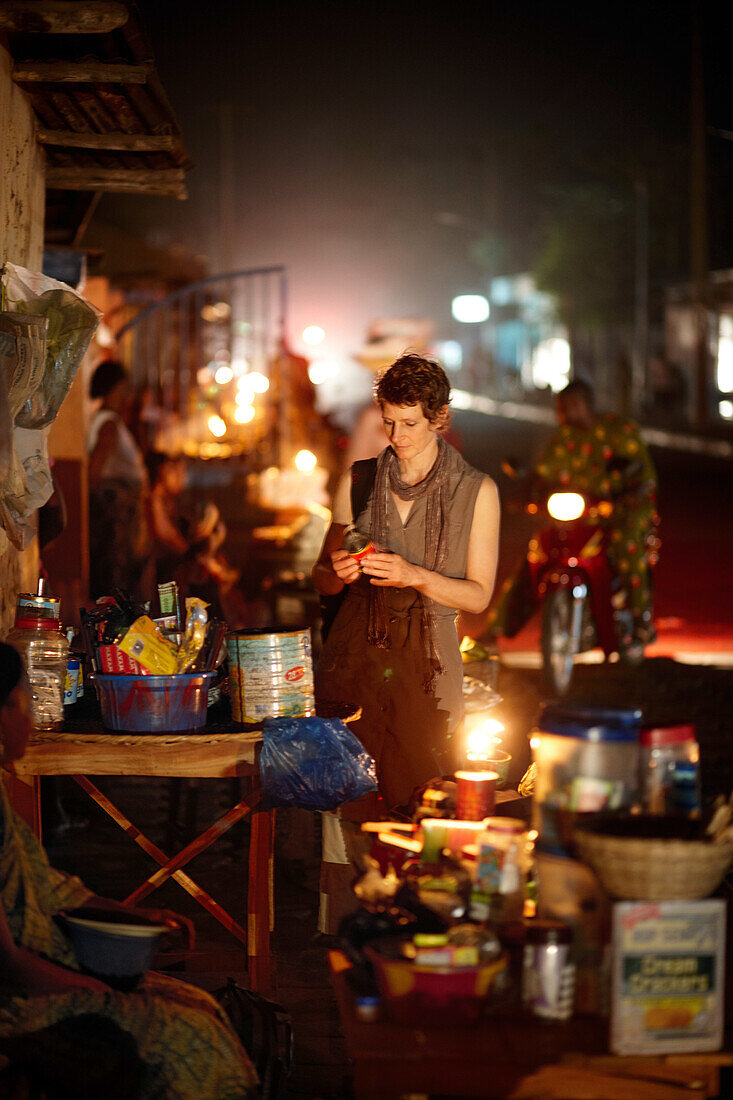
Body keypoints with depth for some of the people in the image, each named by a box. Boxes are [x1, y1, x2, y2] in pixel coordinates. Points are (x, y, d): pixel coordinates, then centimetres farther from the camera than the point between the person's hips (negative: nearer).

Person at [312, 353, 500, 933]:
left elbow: (478, 595, 2)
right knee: (344, 800, -7)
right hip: (355, 653, 2)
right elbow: (323, 579, 17)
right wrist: (339, 572, -7)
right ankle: (341, 943, 0)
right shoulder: (358, 482, 10)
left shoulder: (476, 491, 3)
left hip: (427, 664, -2)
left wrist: (413, 575, -14)